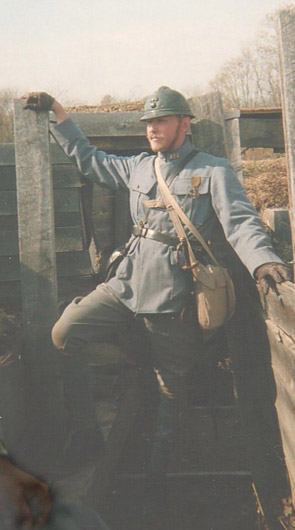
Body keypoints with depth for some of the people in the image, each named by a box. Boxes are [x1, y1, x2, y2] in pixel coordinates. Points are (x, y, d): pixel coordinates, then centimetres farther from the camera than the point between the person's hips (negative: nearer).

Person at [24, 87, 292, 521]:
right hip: (126, 286, 5)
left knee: (171, 389, 7)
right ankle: (86, 429, 8)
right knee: (64, 334, -7)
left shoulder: (212, 171, -2)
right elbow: (88, 159, 25)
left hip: (172, 298, -4)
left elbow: (240, 221, -13)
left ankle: (156, 473, 28)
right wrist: (57, 112, 21)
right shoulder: (137, 167, 14)